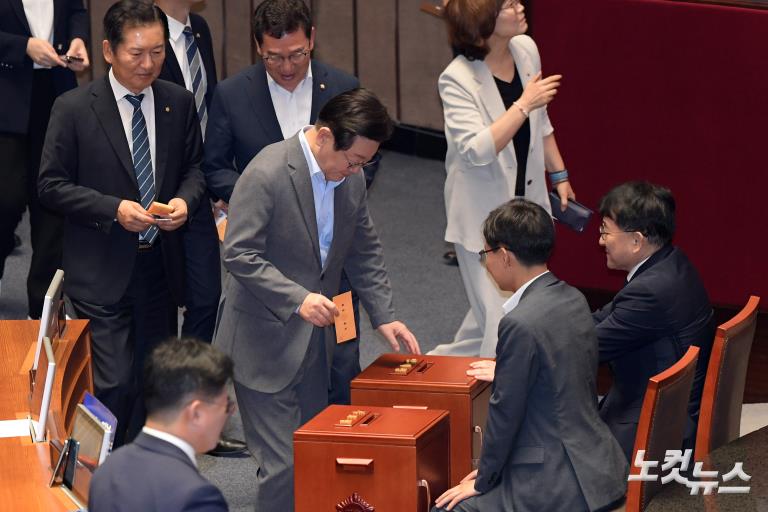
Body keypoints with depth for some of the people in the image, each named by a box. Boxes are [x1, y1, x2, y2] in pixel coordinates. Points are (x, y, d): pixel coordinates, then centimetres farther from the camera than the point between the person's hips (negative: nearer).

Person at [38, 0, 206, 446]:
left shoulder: (179, 103, 5)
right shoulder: (74, 109, -7)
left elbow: (195, 167, 16)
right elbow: (52, 185, -5)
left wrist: (186, 200, -8)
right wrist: (114, 208, -18)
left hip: (159, 266, 5)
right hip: (102, 272, -4)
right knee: (115, 384, -10)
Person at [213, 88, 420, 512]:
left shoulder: (351, 179, 3)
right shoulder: (267, 174, -21)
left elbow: (365, 252, 15)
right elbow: (239, 254, -22)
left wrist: (383, 317, 7)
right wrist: (297, 299, -29)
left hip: (314, 337, 8)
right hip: (266, 342, -8)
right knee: (283, 462, -8)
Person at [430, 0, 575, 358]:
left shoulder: (526, 49, -1)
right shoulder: (458, 80, -22)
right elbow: (475, 151, -31)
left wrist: (559, 175, 17)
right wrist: (524, 104, -32)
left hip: (526, 202, 7)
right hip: (483, 212, -7)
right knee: (501, 318, -5)